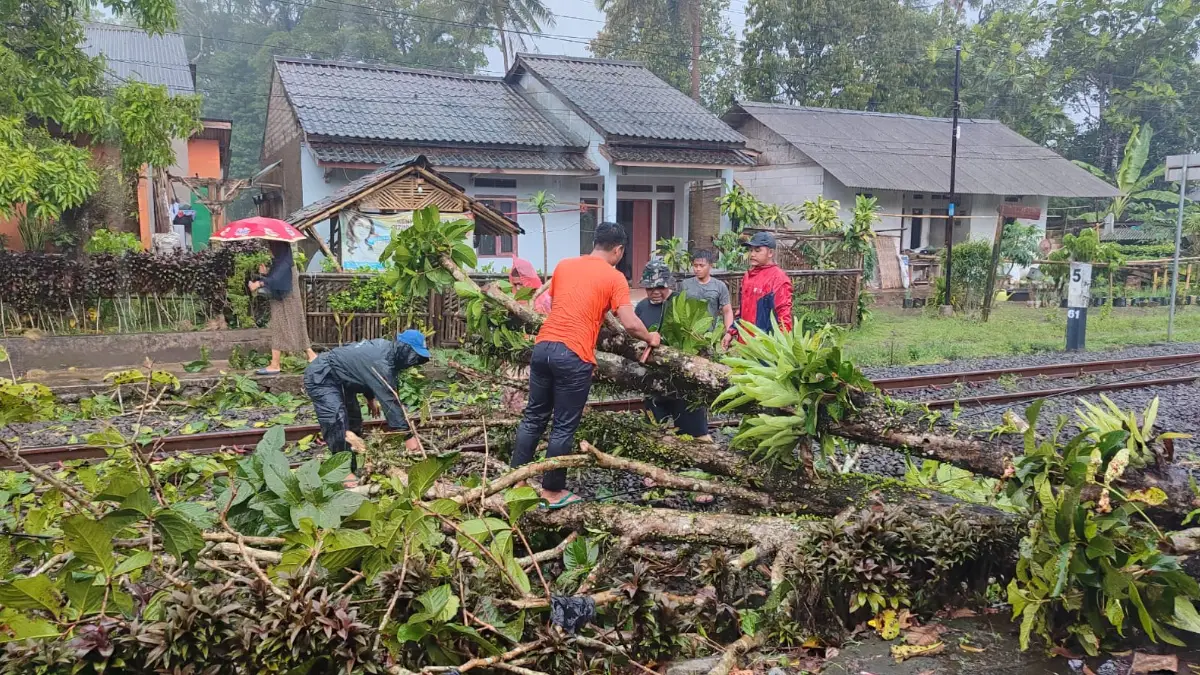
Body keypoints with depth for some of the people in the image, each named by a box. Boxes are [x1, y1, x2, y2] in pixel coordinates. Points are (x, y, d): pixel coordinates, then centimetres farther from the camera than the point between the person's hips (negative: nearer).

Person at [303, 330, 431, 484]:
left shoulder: (386, 347, -3)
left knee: (353, 421, 13)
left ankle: (351, 470, 20)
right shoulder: (380, 364, -33)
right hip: (321, 378, -11)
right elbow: (389, 402, -33)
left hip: (339, 378, 11)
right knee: (339, 424, -24)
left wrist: (370, 397, 22)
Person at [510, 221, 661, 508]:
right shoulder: (614, 278, -1)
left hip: (543, 346, 6)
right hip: (574, 356, -6)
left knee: (533, 417, 17)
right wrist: (651, 339, 12)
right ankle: (553, 491, 15)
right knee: (564, 427, 6)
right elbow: (630, 324, -8)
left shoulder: (564, 265, 15)